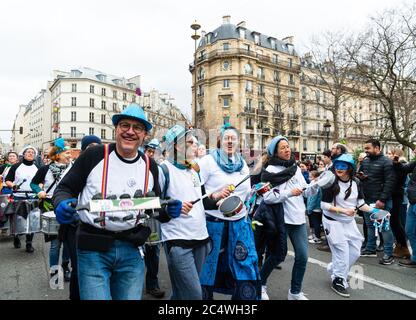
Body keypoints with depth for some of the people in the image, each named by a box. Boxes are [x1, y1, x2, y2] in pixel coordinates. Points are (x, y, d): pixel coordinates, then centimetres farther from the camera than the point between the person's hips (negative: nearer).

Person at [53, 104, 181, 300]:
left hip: (132, 249, 4)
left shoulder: (149, 166, 4)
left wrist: (169, 210, -8)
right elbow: (64, 189, -1)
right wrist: (62, 204, -23)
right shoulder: (94, 156, -8)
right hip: (94, 248, -3)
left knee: (131, 297, 13)